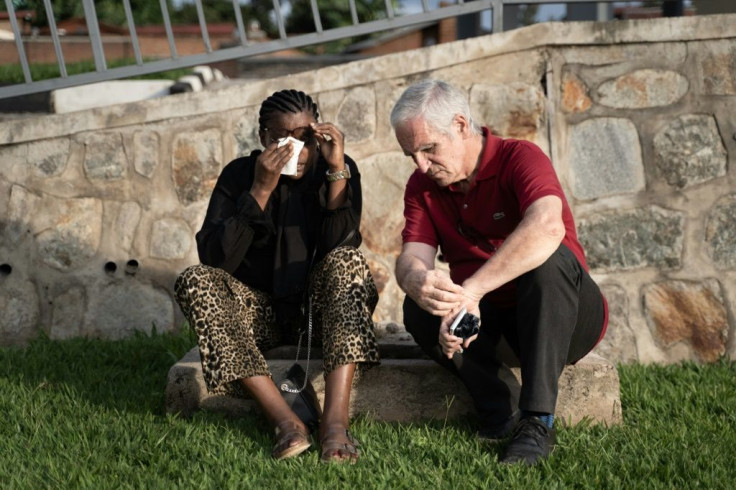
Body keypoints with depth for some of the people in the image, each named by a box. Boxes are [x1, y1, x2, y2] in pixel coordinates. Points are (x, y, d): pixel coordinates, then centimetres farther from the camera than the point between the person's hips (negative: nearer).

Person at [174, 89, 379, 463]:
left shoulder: (340, 170, -5)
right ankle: (285, 421, -38)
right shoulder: (239, 174, -5)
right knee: (195, 281, -25)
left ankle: (336, 420, -42)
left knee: (347, 261, -30)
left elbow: (340, 245, -20)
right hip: (264, 311, 1)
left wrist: (338, 172, -26)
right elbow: (214, 259, -18)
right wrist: (260, 191, -24)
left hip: (324, 307, -1)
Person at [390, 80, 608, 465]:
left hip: (560, 322, -4)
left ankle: (536, 421, -35)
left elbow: (547, 226, -38)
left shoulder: (519, 159, -16)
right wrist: (416, 282, -39)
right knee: (418, 310, -20)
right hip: (492, 324, 4)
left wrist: (471, 290, -45)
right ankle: (503, 412, -21)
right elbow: (412, 255, -12)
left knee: (550, 259, -34)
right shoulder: (422, 187, 3)